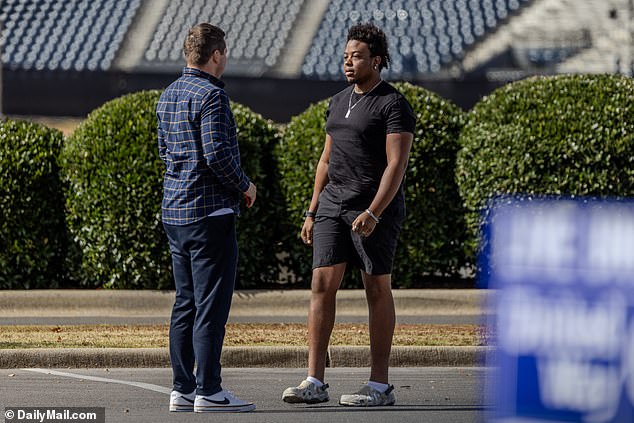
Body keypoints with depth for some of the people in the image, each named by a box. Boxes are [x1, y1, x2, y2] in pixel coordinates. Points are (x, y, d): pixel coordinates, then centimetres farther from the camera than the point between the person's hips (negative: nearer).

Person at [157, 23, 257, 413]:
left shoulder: (169, 95, 14)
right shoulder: (211, 95, -13)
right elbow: (218, 154, -21)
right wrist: (244, 186, -5)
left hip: (174, 212, 9)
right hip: (211, 212, -9)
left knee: (186, 304, 11)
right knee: (211, 305, -6)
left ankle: (183, 389, 12)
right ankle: (208, 391, -7)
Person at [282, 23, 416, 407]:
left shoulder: (394, 105, -9)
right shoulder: (340, 102, 15)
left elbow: (397, 165, -16)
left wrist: (373, 213, -25)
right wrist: (312, 212, 15)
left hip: (376, 207, -7)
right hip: (333, 203, 7)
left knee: (377, 290, -1)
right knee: (322, 285, -3)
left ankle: (380, 385, 4)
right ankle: (315, 382, -4)